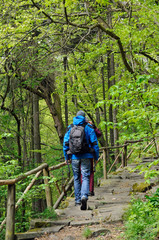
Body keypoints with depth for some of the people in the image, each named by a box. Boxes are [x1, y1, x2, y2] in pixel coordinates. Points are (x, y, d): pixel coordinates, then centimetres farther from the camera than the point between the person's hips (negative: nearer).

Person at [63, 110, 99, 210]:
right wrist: (96, 157, 5)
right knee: (85, 177, -2)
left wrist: (66, 157, 14)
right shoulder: (89, 127, 0)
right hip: (86, 156, -2)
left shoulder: (70, 128, 6)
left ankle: (78, 200, 20)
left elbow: (65, 143, 7)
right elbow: (94, 143, -2)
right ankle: (84, 196, -26)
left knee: (77, 178, 14)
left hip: (74, 156, 2)